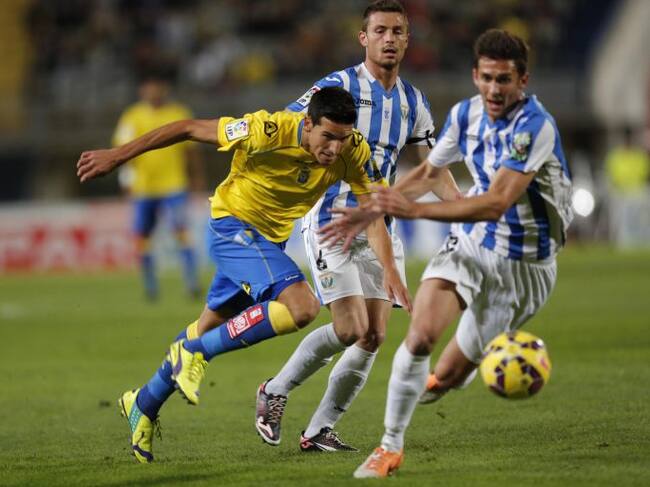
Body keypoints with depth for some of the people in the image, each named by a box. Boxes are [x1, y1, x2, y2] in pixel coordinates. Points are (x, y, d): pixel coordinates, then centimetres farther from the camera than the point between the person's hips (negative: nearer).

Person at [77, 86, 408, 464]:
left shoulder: (354, 152, -17)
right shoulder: (270, 131, -30)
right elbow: (191, 129, -22)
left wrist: (389, 272, -21)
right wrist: (117, 156, -19)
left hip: (269, 240, 7)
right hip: (233, 226, -7)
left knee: (211, 326, 20)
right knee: (302, 307, -27)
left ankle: (144, 404, 40)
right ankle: (195, 352, -13)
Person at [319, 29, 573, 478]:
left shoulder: (534, 127, -23)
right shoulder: (466, 114, -1)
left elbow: (496, 204, -31)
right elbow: (428, 172, 17)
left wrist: (414, 210, -36)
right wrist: (371, 212, 14)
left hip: (523, 263, -4)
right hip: (469, 243, 4)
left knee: (447, 378, 1)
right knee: (421, 335, -20)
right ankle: (390, 446, -6)